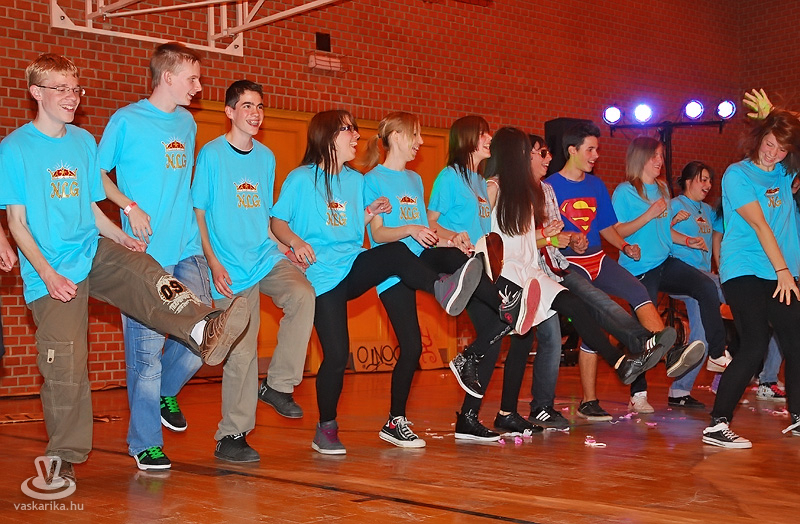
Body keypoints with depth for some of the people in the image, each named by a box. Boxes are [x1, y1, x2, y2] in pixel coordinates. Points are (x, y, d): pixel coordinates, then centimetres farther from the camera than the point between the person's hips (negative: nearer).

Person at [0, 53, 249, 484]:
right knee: (65, 368, -6)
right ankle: (63, 458, 9)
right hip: (52, 270, -4)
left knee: (147, 275, -28)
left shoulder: (84, 142, 13)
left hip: (94, 251, 4)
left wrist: (123, 238, -3)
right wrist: (47, 274, -16)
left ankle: (203, 331, -53)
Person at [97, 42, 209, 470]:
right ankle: (144, 443, 7)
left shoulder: (187, 123, 15)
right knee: (146, 346, -4)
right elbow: (98, 174, 2)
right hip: (147, 254, -6)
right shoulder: (126, 121, -3)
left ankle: (166, 391, 28)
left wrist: (197, 230, 15)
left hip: (188, 250, 6)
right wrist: (130, 207, -11)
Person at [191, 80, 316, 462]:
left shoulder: (266, 156, 13)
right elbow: (197, 212, -4)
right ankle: (231, 436, 9)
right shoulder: (211, 154, -3)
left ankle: (278, 385, -9)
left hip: (267, 256, 4)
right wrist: (213, 263, -12)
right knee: (241, 351, -5)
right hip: (231, 266, -4)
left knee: (303, 295, -25)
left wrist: (281, 243, 5)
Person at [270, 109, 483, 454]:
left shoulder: (356, 180, 17)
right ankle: (326, 430, 8)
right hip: (323, 276, -5)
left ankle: (443, 289, -51)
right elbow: (277, 221, 0)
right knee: (337, 353, -10)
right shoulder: (301, 179, -1)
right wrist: (296, 242, -19)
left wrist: (370, 214, 4)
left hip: (354, 267, 5)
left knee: (397, 252, -27)